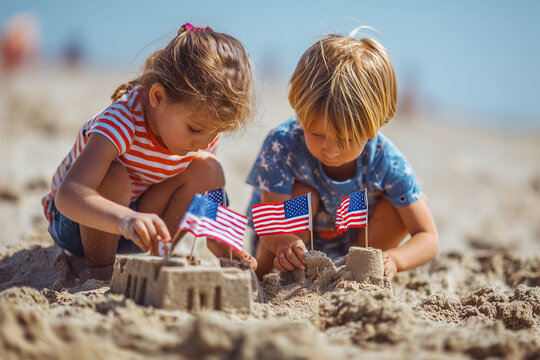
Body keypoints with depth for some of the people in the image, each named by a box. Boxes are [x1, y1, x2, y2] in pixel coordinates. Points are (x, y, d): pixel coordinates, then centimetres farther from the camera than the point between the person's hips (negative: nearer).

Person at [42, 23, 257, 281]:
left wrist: (218, 242, -22)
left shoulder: (205, 128, -15)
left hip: (136, 214, 5)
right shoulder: (123, 121, -36)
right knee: (113, 176, -36)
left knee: (207, 169, -14)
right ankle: (97, 266, -13)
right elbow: (68, 195, -49)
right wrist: (126, 219, -67)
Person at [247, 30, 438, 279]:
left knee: (395, 207, -22)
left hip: (351, 247, 1)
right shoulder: (283, 145, -31)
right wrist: (283, 243, -55)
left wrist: (393, 259, -45)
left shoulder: (387, 163, -27)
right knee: (301, 195, -31)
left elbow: (428, 238, -23)